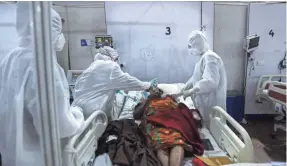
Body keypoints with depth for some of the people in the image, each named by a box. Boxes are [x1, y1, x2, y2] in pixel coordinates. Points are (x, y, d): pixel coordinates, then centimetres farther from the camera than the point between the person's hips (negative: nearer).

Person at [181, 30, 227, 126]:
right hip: (205, 102, 9)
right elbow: (196, 77, 19)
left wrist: (190, 91, -25)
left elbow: (210, 82, -31)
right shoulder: (204, 57, 12)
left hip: (211, 104, -9)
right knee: (206, 126, 19)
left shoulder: (209, 57, -20)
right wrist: (184, 89, 11)